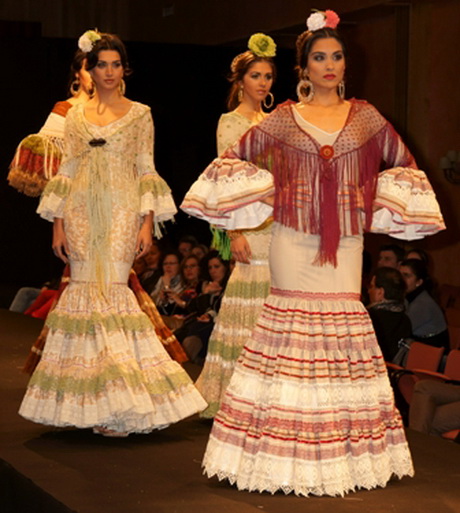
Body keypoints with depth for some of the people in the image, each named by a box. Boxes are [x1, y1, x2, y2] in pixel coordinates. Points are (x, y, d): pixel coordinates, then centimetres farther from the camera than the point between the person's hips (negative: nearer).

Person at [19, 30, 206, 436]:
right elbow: (66, 173, 11)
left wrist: (148, 223, -7)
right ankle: (90, 403, 9)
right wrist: (58, 224, 5)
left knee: (111, 289, -11)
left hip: (122, 211, -3)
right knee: (84, 289, -1)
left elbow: (146, 171, 2)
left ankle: (118, 405, -4)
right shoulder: (76, 116, 12)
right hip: (82, 212, 3)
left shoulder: (139, 114, 6)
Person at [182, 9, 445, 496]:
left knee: (344, 325, -1)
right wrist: (255, 200, 3)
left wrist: (379, 210, 8)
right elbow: (235, 158, 13)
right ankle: (286, 451, 4)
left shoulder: (366, 117, 8)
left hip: (345, 241, 1)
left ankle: (347, 450, 7)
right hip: (293, 239, -1)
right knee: (291, 325, -3)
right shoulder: (283, 119, 5)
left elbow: (403, 163, 16)